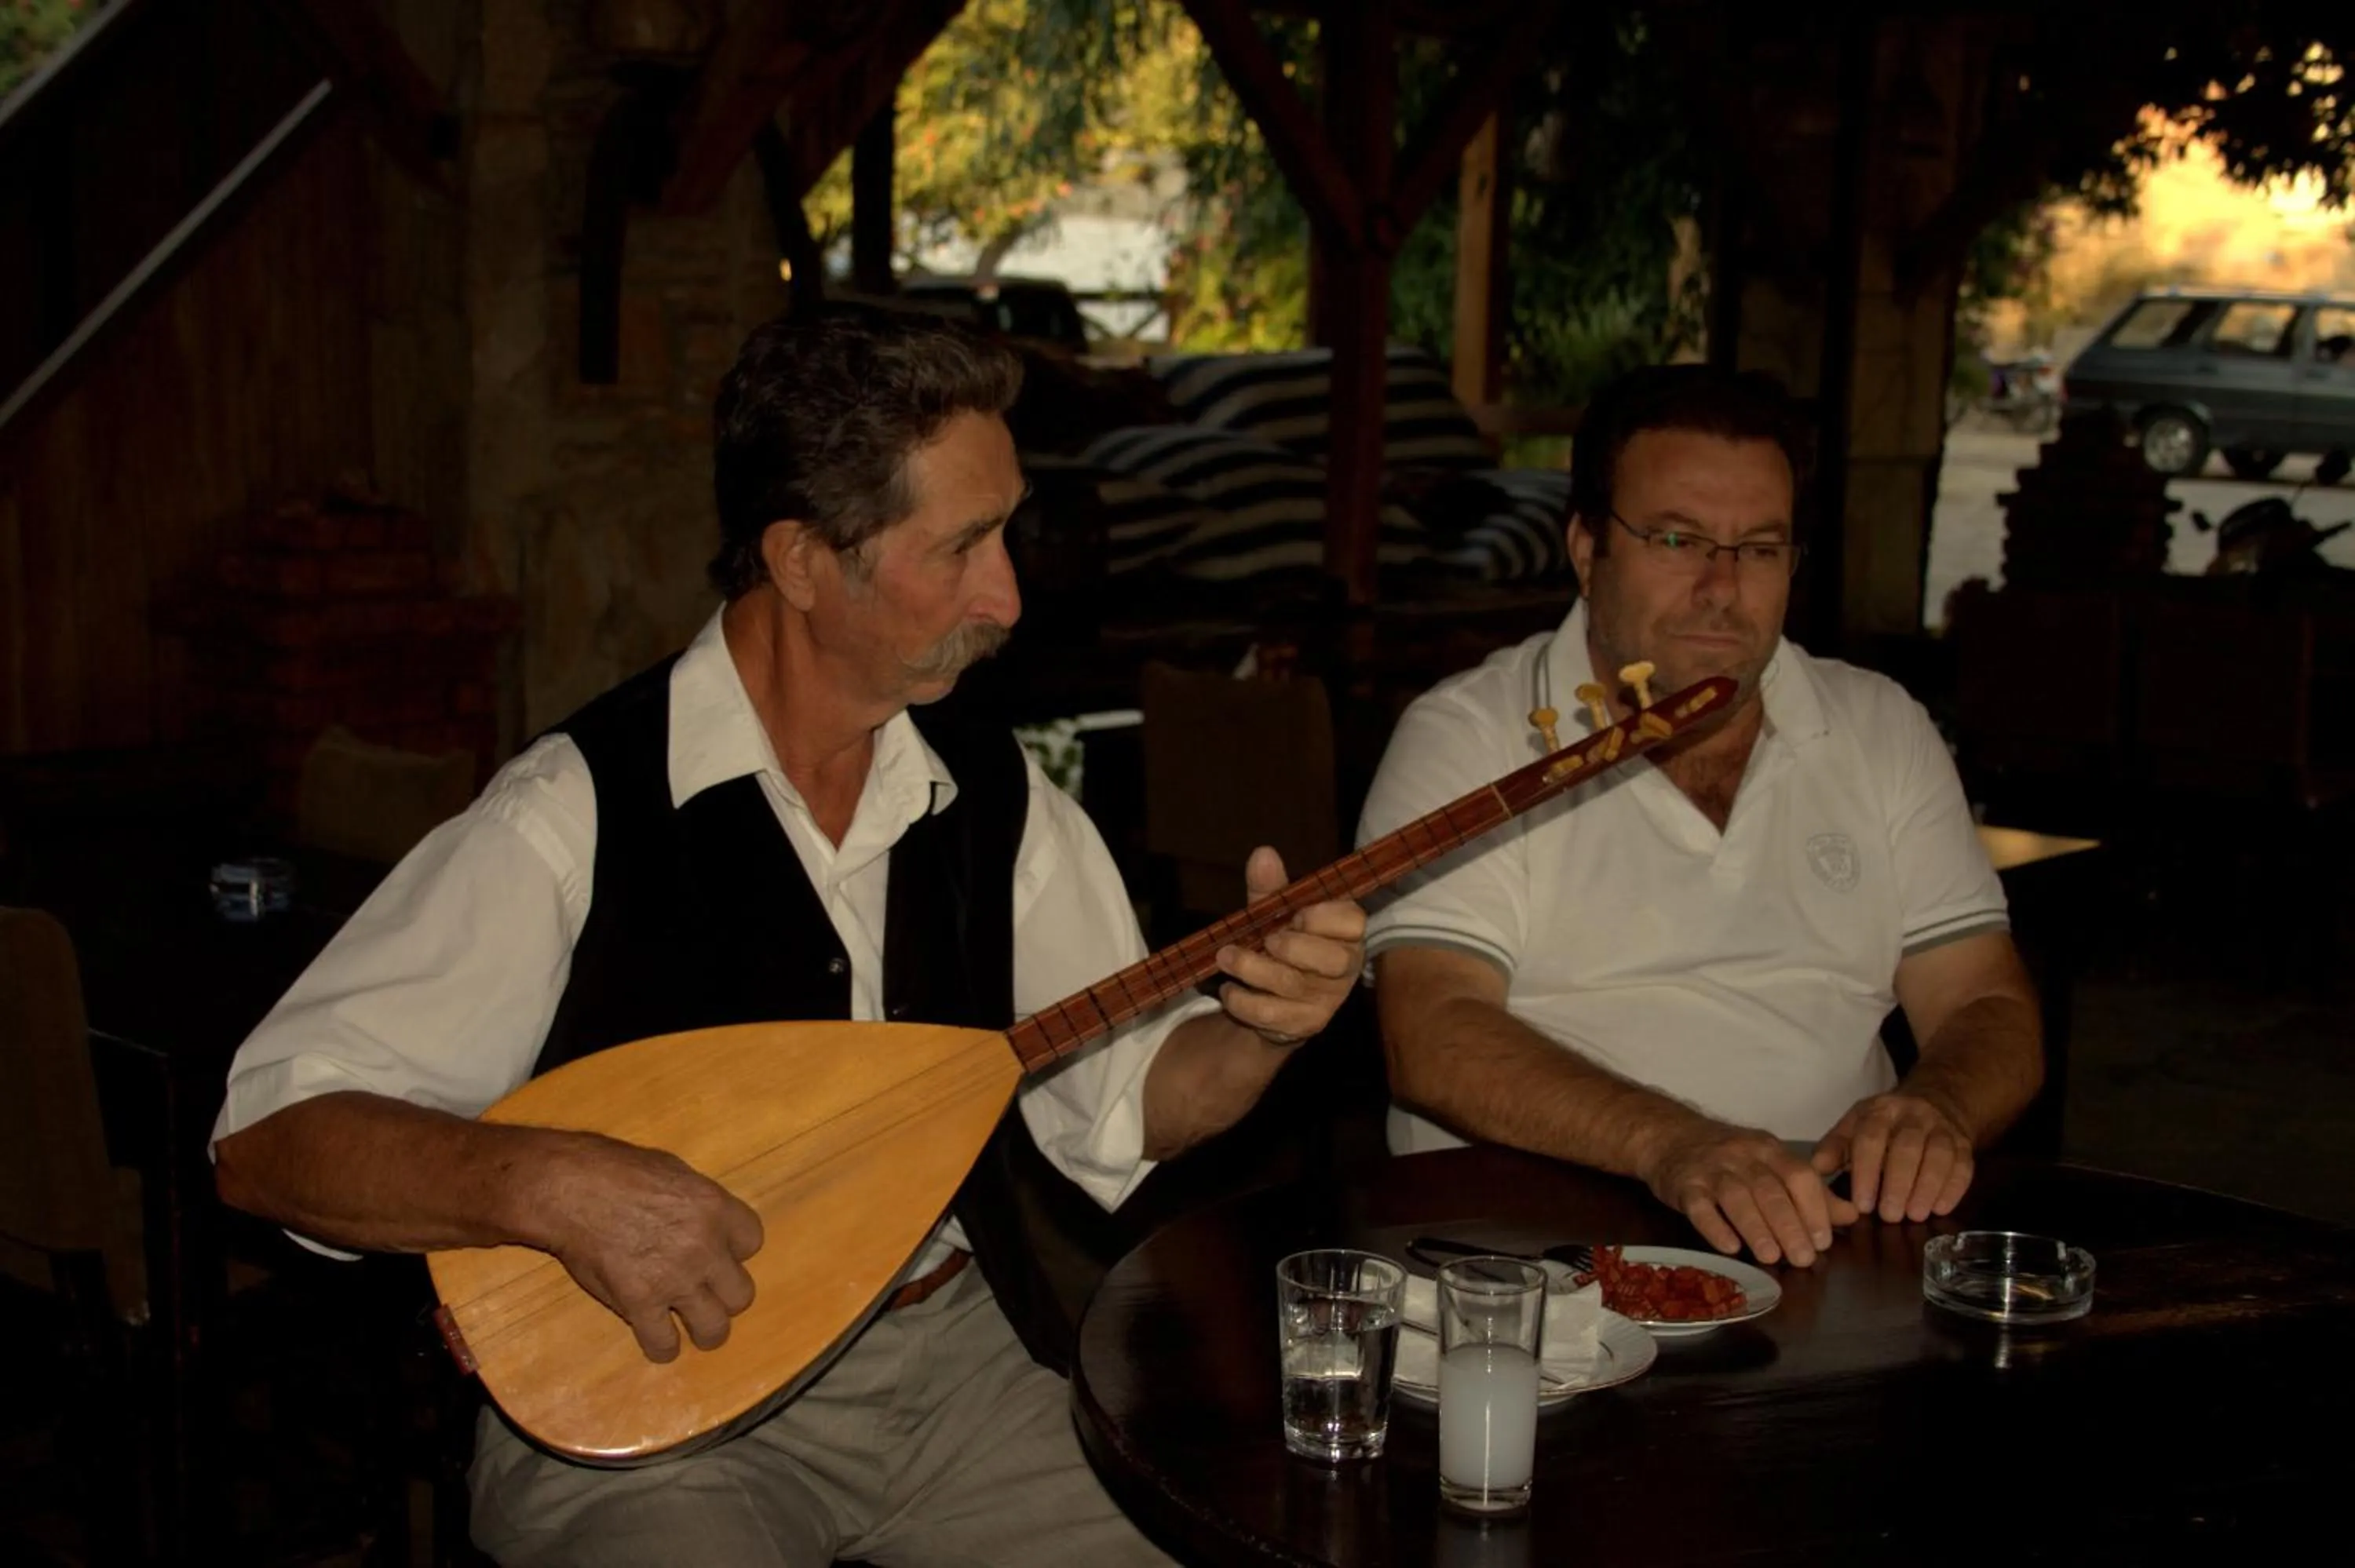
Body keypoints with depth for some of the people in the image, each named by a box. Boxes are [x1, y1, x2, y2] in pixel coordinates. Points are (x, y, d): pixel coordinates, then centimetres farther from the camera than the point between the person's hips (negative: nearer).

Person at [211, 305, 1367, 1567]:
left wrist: (1257, 1031, -11)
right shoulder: (576, 816, -15)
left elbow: (1123, 1105, 10)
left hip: (953, 1358, 5)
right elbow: (268, 1138, -16)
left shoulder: (996, 801, 3)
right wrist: (560, 1188, -32)